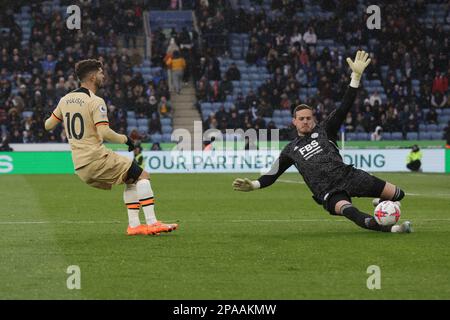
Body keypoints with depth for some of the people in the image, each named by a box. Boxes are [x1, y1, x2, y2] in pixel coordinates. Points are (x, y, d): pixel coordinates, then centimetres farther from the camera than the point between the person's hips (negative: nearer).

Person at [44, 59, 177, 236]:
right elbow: (104, 132, -22)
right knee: (142, 175, -3)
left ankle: (134, 224, 13)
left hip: (80, 168, 8)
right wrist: (125, 139, -6)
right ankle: (152, 223, -13)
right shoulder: (96, 102, -12)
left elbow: (48, 125, 18)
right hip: (97, 159, -8)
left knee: (131, 180, 21)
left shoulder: (65, 100, 10)